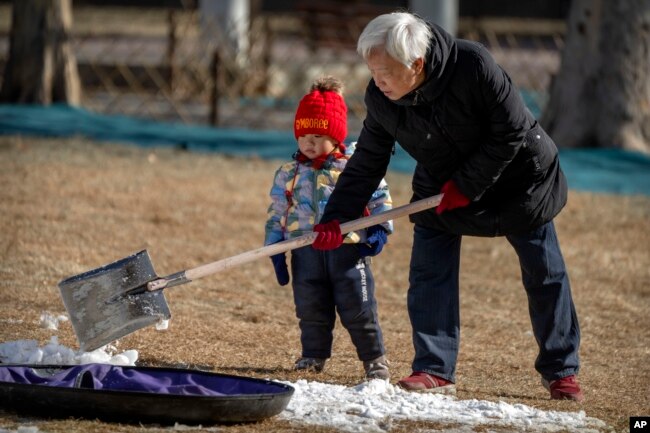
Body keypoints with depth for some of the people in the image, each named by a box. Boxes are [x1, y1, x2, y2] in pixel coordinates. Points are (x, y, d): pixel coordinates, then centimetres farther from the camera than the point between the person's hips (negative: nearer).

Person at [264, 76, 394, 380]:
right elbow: (276, 214, 13)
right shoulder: (288, 174, 9)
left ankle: (374, 358, 8)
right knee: (310, 309, 7)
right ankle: (314, 355, 20)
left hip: (348, 246, -3)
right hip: (306, 250, 3)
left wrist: (380, 230, -8)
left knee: (358, 309, -1)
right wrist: (275, 249, 8)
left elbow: (379, 198, 4)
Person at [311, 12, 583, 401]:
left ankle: (561, 370, 18)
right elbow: (366, 165, -9)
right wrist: (335, 220, -19)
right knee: (429, 274, -9)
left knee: (544, 274, 5)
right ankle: (435, 370, -2)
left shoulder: (474, 64, -35)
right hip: (440, 190, 3)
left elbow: (511, 134, -27)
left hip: (517, 176, -3)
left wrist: (466, 187, -25)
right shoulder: (380, 99, -20)